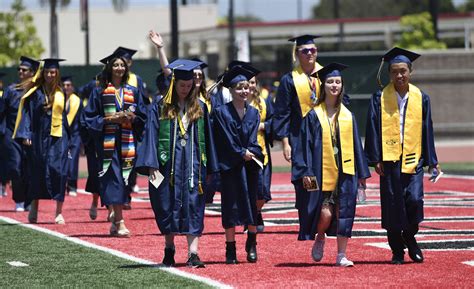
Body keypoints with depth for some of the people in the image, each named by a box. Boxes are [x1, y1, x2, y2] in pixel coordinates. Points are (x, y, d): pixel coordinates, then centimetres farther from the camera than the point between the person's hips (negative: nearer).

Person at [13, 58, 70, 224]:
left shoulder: (61, 93, 9)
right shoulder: (35, 92, 2)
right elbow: (27, 114, -2)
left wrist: (67, 138, 14)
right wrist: (25, 135, -12)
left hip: (58, 137, 1)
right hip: (39, 137, -1)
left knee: (58, 171, -9)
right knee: (37, 173, 7)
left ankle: (59, 212, -8)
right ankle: (34, 208, 24)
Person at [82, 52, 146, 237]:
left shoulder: (133, 92, 13)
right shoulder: (100, 92, 5)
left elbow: (142, 117, 12)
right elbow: (89, 118, 2)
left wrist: (131, 118, -8)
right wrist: (109, 119, -12)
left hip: (127, 143, 3)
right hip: (108, 143, -3)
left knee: (124, 180, 3)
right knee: (114, 179, -12)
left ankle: (115, 221, 15)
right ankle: (119, 223, -17)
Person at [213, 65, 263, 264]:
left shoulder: (253, 113, 10)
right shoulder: (221, 112, -2)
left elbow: (254, 139, 3)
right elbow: (226, 140, -8)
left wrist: (251, 152, -14)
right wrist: (242, 153, -12)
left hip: (250, 165, 3)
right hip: (230, 165, -3)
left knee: (252, 203, 3)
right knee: (231, 205, -2)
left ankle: (251, 244, 18)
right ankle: (230, 250, 3)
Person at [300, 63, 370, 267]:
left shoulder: (348, 116, 9)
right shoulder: (314, 116, 0)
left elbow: (356, 145, 11)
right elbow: (307, 145, -2)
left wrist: (362, 173, 9)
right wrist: (307, 172, -10)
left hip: (345, 172, 3)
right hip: (322, 172, -3)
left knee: (344, 213, -1)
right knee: (325, 213, -10)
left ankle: (341, 255, 5)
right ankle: (320, 239, 21)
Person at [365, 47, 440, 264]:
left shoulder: (420, 98, 6)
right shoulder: (380, 98, 2)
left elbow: (427, 130, 9)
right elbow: (373, 130, 1)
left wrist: (431, 161, 8)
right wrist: (375, 159, -6)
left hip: (413, 159, 0)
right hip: (389, 159, 0)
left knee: (414, 199, -13)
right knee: (392, 204, 1)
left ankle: (410, 238, 14)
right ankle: (397, 250, 13)